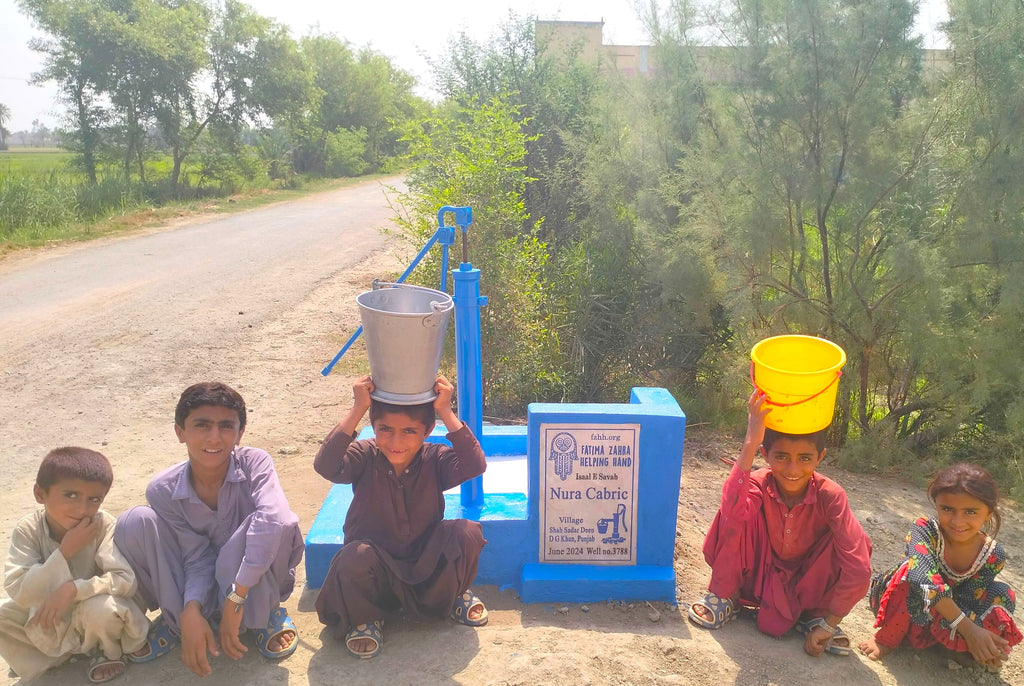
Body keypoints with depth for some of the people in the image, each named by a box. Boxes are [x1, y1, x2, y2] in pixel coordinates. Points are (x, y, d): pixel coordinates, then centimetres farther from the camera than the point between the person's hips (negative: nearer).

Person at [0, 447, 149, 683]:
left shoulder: (104, 526, -24)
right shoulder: (28, 530, -19)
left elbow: (125, 580, -29)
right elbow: (19, 594, -26)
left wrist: (72, 589, -40)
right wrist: (65, 552, -36)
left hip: (95, 613, -4)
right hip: (48, 616, 4)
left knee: (99, 608, -34)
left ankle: (109, 652, 0)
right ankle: (53, 657, 9)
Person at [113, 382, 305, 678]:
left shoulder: (255, 463, -24)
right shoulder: (163, 490, -15)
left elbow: (271, 520, -43)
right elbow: (198, 558, -13)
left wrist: (234, 600, -42)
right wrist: (191, 612, -32)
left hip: (255, 583, -2)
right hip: (198, 586, 3)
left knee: (281, 520, -36)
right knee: (135, 522, -21)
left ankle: (266, 614, -7)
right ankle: (175, 617, 1)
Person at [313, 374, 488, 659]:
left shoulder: (435, 459, -12)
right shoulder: (364, 457, -15)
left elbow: (474, 466, -32)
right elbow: (325, 466, -35)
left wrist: (446, 412, -35)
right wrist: (357, 410, -39)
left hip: (427, 565, 2)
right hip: (374, 570, -1)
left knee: (468, 533, -25)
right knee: (354, 557, -36)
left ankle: (452, 596, 9)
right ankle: (365, 617, 1)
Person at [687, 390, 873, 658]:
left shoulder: (830, 495, -23)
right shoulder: (759, 485, -23)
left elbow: (858, 569, -27)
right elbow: (732, 511, -48)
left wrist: (828, 623, -25)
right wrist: (750, 443, -53)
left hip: (807, 583, 1)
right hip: (760, 577, -1)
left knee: (856, 547, -27)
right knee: (737, 513, -28)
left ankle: (813, 614, -2)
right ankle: (726, 597, -7)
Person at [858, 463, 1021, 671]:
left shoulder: (993, 554, -15)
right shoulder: (924, 530, -28)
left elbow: (970, 599, -15)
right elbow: (925, 579, -42)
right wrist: (968, 628, -46)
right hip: (902, 607, -4)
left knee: (1002, 595, -16)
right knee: (911, 569, -35)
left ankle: (962, 648, 4)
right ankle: (887, 638, -17)